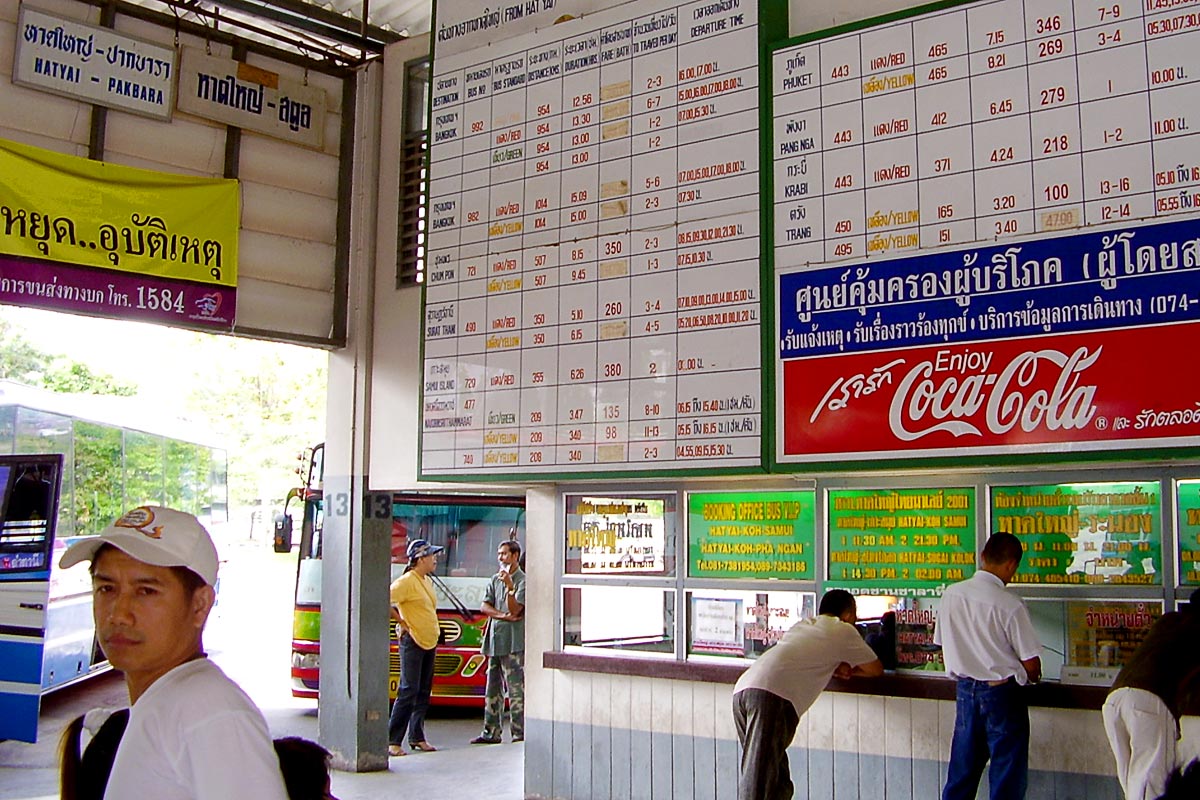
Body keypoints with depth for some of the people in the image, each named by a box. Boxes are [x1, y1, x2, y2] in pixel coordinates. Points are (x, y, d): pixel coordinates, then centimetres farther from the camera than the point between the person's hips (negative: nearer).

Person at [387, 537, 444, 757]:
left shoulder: (426, 581, 14)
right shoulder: (406, 582, -13)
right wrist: (402, 622, -14)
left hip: (429, 642, 9)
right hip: (412, 642, -9)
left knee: (424, 693, 11)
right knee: (408, 691, -11)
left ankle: (417, 737, 19)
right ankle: (393, 741, -8)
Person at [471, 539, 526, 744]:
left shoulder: (523, 580, -4)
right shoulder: (496, 579, 16)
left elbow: (515, 609, -14)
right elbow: (484, 606, 7)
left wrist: (510, 587, -27)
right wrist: (502, 615, -9)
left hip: (513, 642, -7)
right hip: (495, 640, 7)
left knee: (515, 689, -7)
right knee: (492, 689, 11)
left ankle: (520, 734, -5)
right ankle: (491, 732, 18)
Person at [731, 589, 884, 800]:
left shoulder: (803, 624, 32)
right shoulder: (843, 630, 16)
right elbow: (876, 670, 23)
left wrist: (836, 667, 26)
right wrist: (849, 670, 40)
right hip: (774, 697, -7)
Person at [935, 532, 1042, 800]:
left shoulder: (951, 594, -2)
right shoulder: (1009, 604, -18)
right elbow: (1031, 664, -12)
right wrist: (1033, 677, 11)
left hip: (965, 689, 5)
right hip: (1002, 694, -5)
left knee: (961, 774, 15)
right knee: (1007, 777, 7)